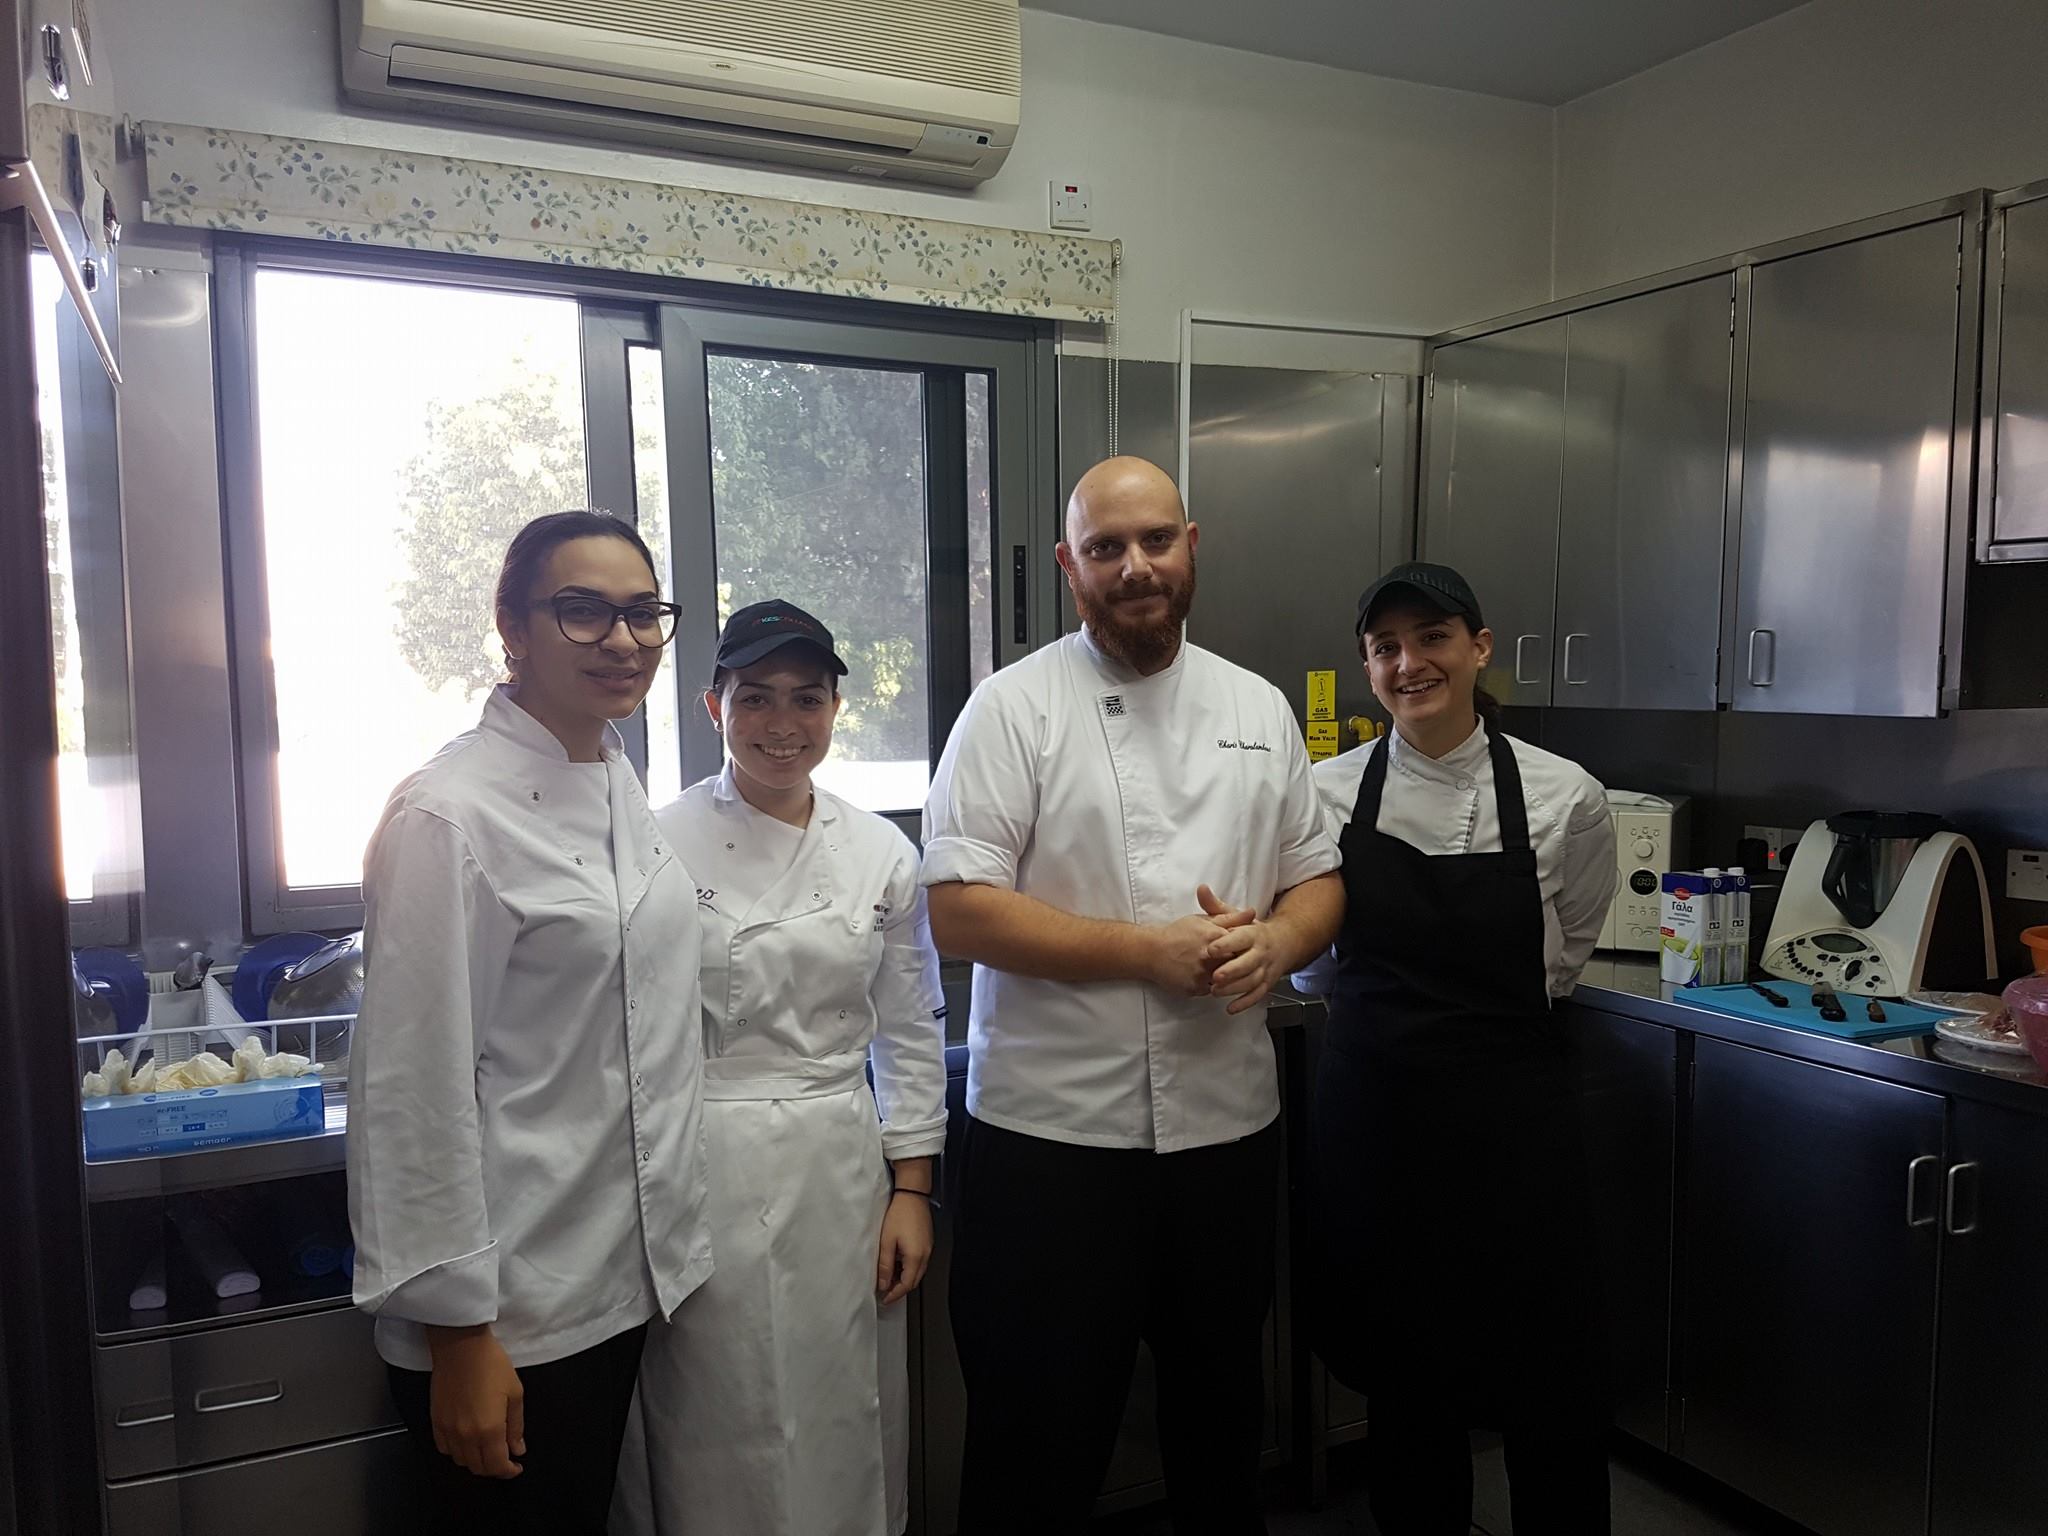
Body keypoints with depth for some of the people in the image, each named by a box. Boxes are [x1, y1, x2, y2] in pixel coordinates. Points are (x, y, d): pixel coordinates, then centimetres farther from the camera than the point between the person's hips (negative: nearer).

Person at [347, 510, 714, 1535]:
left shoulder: (621, 784, 5)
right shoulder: (449, 816, -20)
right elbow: (416, 1091, -19)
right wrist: (457, 1334, -16)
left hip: (622, 1285, 8)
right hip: (508, 1315, -7)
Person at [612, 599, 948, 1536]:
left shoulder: (882, 854, 2)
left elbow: (911, 1034, 7)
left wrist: (911, 1190, 5)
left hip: (843, 1175, 3)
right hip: (704, 1178, -3)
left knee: (846, 1434, 14)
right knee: (716, 1440, 9)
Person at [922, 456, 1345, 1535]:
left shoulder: (1258, 708, 7)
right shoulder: (1015, 708, -8)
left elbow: (1318, 879, 13)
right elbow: (959, 911, -14)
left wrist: (1275, 940, -10)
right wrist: (1148, 950, -20)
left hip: (1230, 1123, 5)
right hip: (1055, 1133, -4)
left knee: (1221, 1410, 23)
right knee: (1043, 1445, 10)